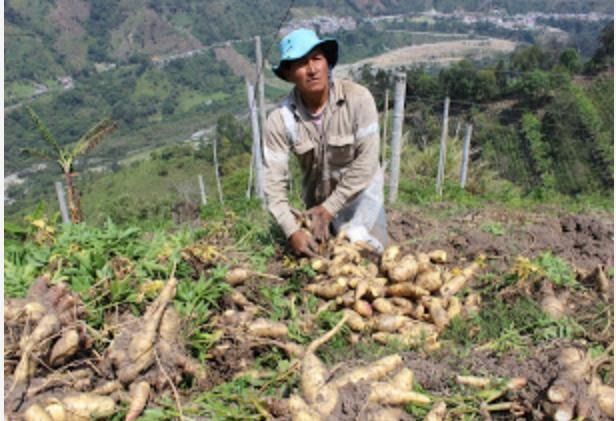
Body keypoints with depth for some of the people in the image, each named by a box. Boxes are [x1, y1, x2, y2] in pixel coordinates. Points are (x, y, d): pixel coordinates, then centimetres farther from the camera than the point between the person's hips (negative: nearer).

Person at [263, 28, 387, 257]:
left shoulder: (357, 98, -26)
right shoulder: (280, 118, -22)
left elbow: (366, 161, -24)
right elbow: (274, 181, -21)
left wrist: (329, 208, -23)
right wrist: (292, 231, -32)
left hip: (360, 191, -1)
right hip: (316, 198, 2)